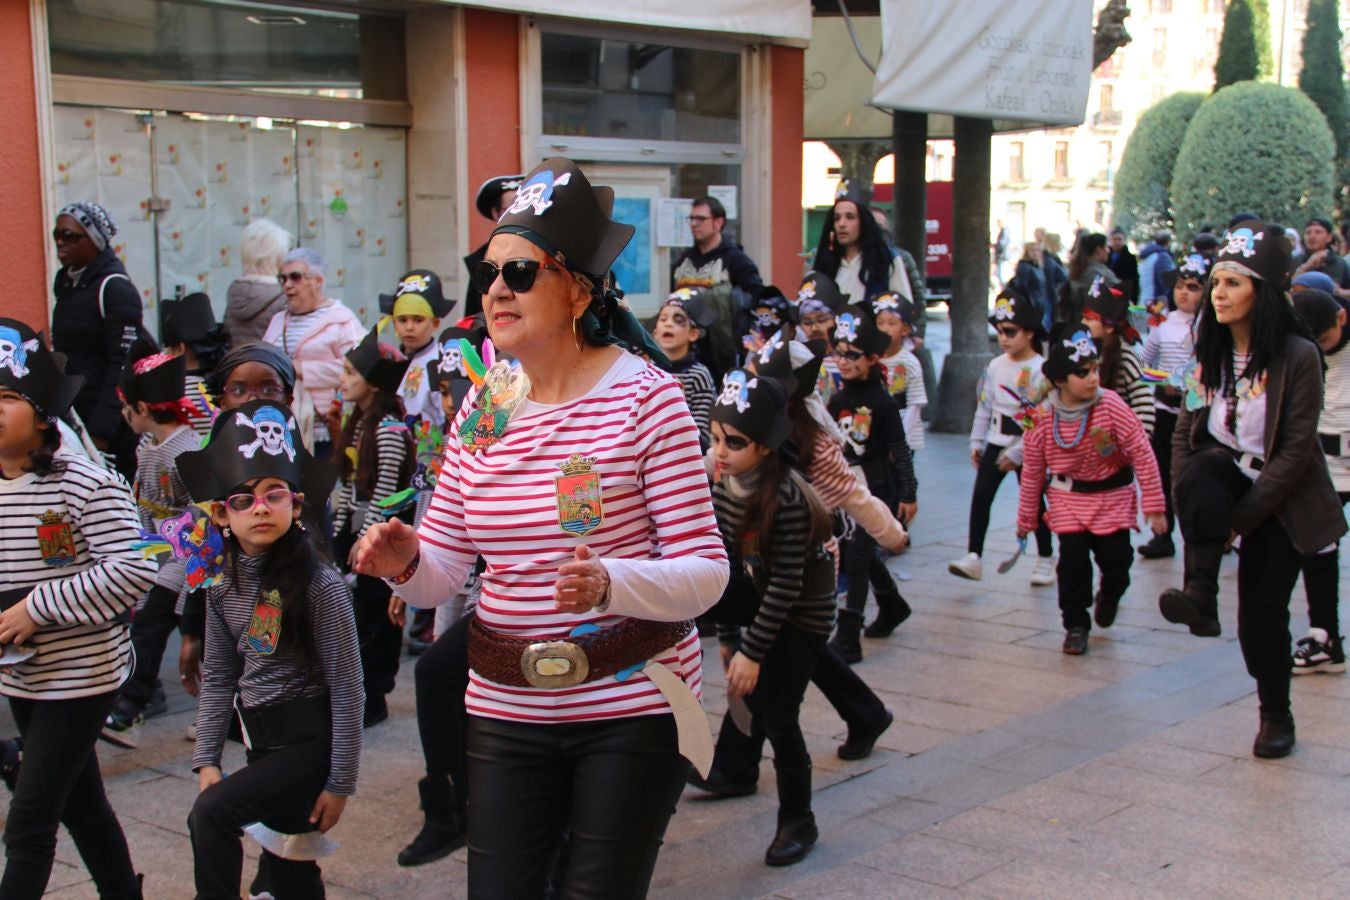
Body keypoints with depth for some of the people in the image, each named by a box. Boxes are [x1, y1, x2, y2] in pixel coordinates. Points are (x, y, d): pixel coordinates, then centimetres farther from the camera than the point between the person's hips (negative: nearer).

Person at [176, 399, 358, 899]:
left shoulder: (320, 584, -17)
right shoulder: (223, 583, 2)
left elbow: (347, 688, -15)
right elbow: (218, 677, 9)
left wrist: (340, 783, -14)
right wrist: (206, 759, 1)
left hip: (311, 737, -6)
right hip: (261, 737, 6)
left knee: (210, 813, -22)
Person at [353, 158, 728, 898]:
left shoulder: (646, 395, -11)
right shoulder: (481, 409, 4)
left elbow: (706, 571, -14)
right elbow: (443, 574, 6)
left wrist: (610, 583, -31)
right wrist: (405, 564, -16)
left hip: (630, 708, -4)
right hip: (505, 709, 4)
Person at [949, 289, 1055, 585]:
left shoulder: (1041, 370, -14)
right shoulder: (995, 366, 5)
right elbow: (984, 407, 11)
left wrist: (1016, 453, -18)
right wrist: (976, 442, 7)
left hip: (1027, 449, -5)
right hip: (996, 444, 5)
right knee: (980, 496, -6)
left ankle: (1045, 559, 22)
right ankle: (973, 557, -5)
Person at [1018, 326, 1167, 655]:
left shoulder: (1110, 405, -20)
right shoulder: (1042, 418, -15)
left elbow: (1142, 454, -15)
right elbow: (1032, 471, -2)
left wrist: (1154, 505, -15)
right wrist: (1027, 518, 6)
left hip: (1113, 495, 0)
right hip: (1068, 498, 0)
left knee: (1116, 558, -2)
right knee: (1072, 560, -7)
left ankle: (1109, 597, 34)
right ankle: (1075, 626, 11)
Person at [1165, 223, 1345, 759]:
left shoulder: (1298, 357, -18)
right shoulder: (1211, 351, -1)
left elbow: (1296, 451, -19)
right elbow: (1187, 429, 0)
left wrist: (1240, 517, -21)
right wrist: (1191, 503, -14)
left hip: (1283, 498, -4)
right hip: (1229, 473, 4)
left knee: (1262, 609, -4)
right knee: (1201, 472, -31)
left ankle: (1276, 715, 17)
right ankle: (1200, 595, -33)